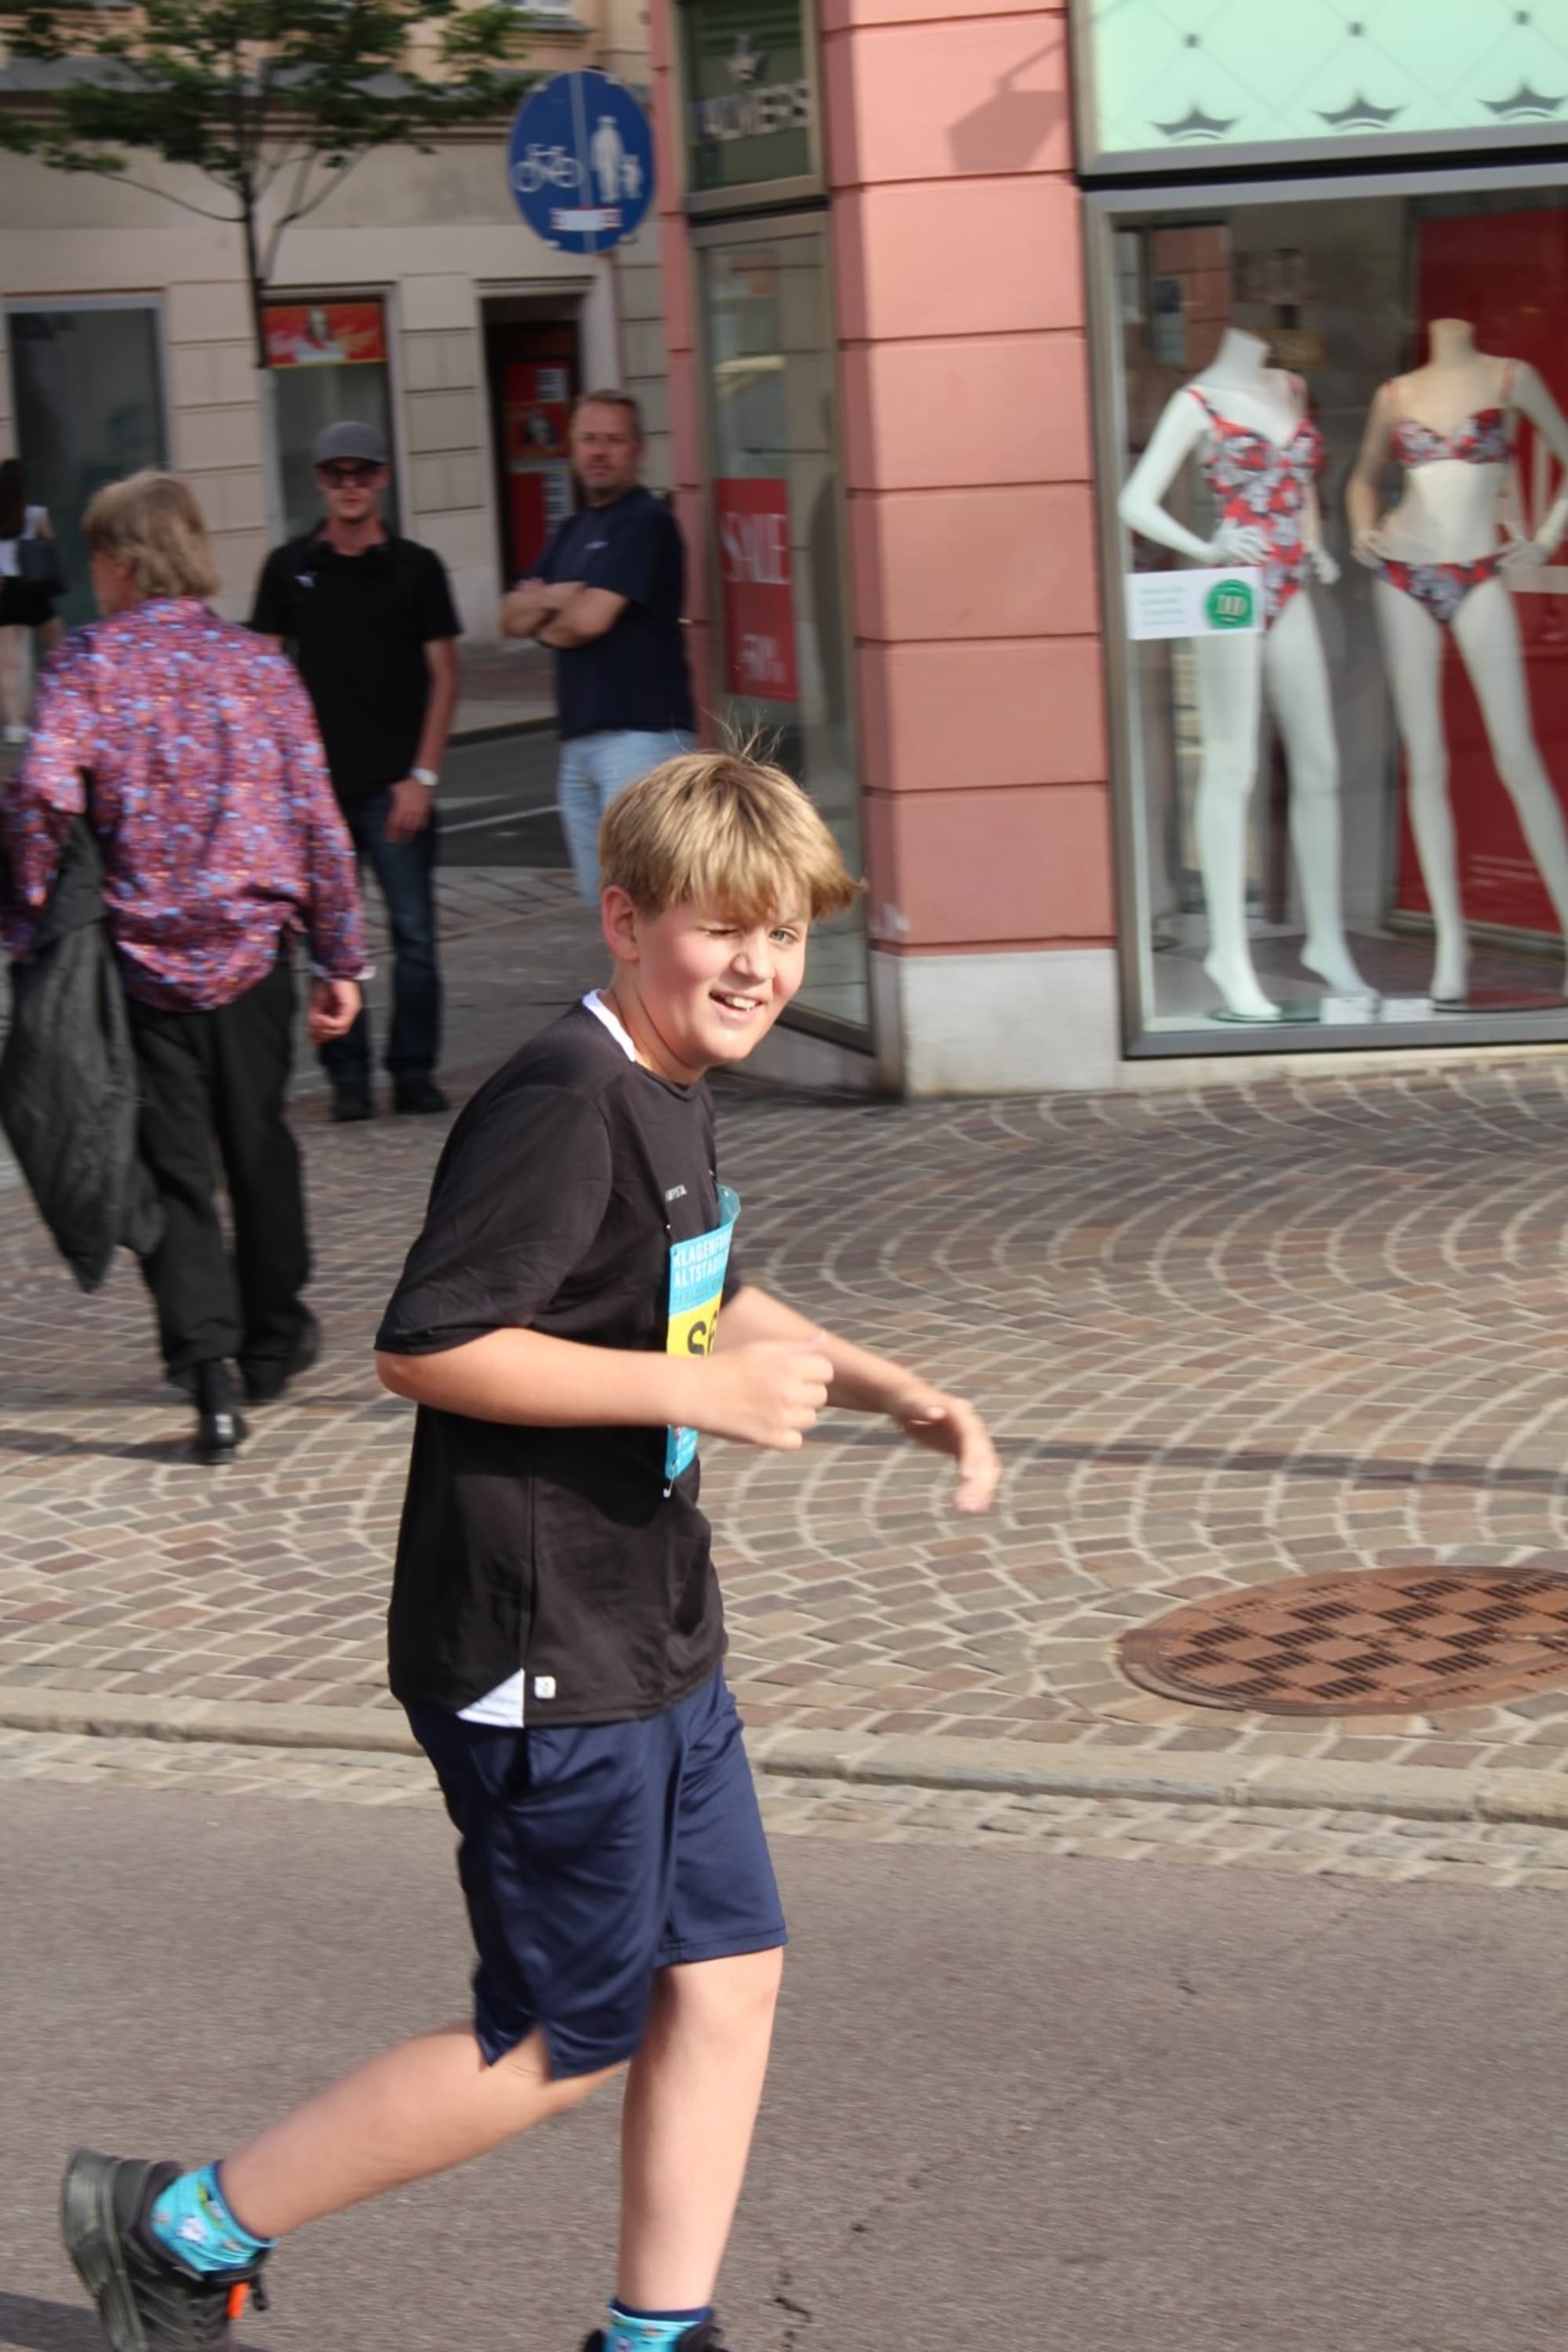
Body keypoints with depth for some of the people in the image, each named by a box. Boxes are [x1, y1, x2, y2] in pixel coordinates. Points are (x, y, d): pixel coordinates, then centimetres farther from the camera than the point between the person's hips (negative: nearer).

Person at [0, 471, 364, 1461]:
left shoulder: (90, 663, -6)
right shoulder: (261, 666, 2)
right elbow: (318, 821, 1)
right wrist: (342, 955, 8)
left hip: (143, 956, -2)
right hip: (254, 945, 2)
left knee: (174, 1165, 3)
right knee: (260, 1148, 18)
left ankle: (208, 1366, -9)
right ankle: (272, 1340, 32)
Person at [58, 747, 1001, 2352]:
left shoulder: (668, 1094, 11)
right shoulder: (563, 1106, -21)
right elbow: (424, 1347, -26)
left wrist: (890, 1393, 15)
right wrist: (698, 1393, -24)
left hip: (652, 1643, 10)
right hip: (539, 1659, -9)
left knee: (725, 1973, 10)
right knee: (559, 2048, 2)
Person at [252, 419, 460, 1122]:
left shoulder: (416, 568, 4)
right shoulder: (290, 568, 7)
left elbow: (443, 677, 3)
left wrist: (422, 776, -5)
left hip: (394, 784, -1)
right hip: (315, 784, 1)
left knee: (413, 933, -1)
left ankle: (414, 1070, 8)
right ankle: (347, 1076, 10)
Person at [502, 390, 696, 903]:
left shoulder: (644, 521, -8)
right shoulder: (572, 532, 21)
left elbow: (589, 619, -17)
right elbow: (512, 617, 15)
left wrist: (545, 626, 5)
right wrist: (550, 597, -7)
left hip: (641, 731, -9)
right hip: (581, 740, 9)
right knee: (599, 898, 11)